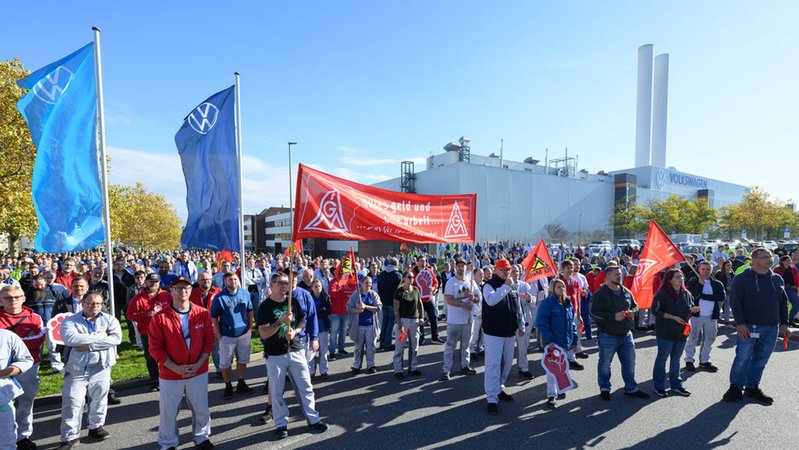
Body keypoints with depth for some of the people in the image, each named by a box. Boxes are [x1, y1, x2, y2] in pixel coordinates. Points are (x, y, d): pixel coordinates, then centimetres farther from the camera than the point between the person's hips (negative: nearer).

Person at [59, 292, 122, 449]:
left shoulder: (110, 320, 1)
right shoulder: (69, 321, -2)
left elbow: (116, 338, -15)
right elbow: (70, 339, -22)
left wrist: (88, 345, -18)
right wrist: (99, 336, -18)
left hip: (101, 368, 2)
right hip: (76, 369, -1)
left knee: (99, 399, 13)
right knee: (72, 403, 0)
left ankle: (96, 427, 32)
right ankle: (70, 437, 15)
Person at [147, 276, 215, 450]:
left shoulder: (203, 314, -4)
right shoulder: (160, 318, -10)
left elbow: (209, 340, -1)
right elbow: (155, 348, -9)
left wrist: (198, 364, -11)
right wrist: (175, 368, -15)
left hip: (199, 372, 2)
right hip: (170, 374, -2)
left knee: (201, 409, 15)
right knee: (168, 412, 12)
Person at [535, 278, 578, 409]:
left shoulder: (568, 303, 10)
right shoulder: (546, 303, -12)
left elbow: (572, 323, 16)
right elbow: (541, 323, -17)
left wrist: (574, 341, 12)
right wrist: (549, 340, -21)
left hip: (565, 342, 7)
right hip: (552, 343, -7)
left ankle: (559, 390, 33)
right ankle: (551, 396, 3)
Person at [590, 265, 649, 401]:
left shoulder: (626, 292, 7)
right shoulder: (600, 294, -14)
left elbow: (635, 306, 19)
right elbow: (594, 313, -18)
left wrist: (632, 312, -4)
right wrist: (613, 316, -24)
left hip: (626, 335, 6)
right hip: (608, 337, -6)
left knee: (629, 363, 16)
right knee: (605, 364, 8)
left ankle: (631, 388, 33)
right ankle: (604, 389, 26)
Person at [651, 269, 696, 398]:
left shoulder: (686, 294, 7)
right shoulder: (662, 294, -14)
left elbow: (690, 308, 19)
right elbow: (656, 311, -16)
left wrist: (693, 310, -4)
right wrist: (674, 317, -20)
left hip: (681, 332, 6)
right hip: (665, 332, -6)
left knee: (676, 359, 16)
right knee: (662, 358, 4)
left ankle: (676, 385, 28)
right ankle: (659, 386, 14)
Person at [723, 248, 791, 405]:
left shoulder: (777, 279, 10)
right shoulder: (742, 278, -6)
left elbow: (783, 302, 16)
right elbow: (735, 302, -9)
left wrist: (783, 324, 9)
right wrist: (740, 324, -15)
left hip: (771, 328, 5)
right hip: (749, 327, -5)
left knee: (761, 360, 11)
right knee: (743, 358, -3)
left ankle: (752, 387, 24)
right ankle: (736, 388, 9)